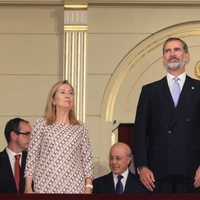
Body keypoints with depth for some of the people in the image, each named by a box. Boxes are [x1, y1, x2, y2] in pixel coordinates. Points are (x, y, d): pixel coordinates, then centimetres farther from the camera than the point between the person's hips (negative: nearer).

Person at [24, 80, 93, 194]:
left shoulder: (81, 128, 8)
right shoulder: (41, 125, 5)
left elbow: (87, 160, 8)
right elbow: (31, 157, 3)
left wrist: (88, 187, -1)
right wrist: (28, 187, -2)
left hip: (74, 187, 1)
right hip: (45, 186, -1)